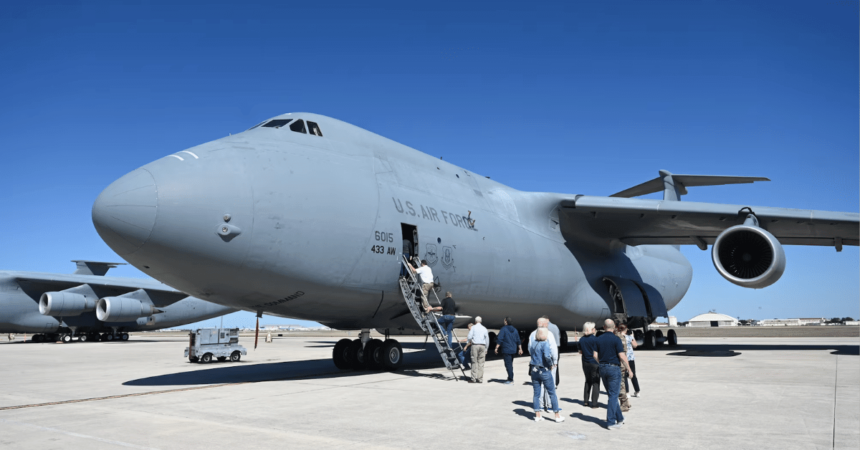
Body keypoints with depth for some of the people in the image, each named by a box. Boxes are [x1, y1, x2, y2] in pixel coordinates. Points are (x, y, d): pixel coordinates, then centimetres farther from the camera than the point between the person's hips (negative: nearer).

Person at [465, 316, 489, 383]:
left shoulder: (473, 328, 0)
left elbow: (469, 337, -5)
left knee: (474, 362, -1)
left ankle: (474, 378, -4)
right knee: (481, 362, 4)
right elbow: (487, 339, 12)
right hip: (482, 345, 3)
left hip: (475, 345, -3)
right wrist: (486, 348, 20)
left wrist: (470, 342, 16)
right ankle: (480, 379, 4)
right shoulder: (484, 328, 10)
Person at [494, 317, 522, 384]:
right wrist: (520, 349, 20)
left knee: (508, 364, -6)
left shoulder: (503, 329, -9)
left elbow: (499, 339, -14)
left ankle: (510, 379, -8)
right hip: (513, 350, 7)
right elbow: (518, 341, 14)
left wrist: (496, 348, -11)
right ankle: (510, 378, 22)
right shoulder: (515, 330, 11)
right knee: (510, 364, 16)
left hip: (506, 350, -7)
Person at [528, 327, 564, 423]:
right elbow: (547, 356, -29)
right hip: (544, 371, -6)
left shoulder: (532, 343, 5)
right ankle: (557, 416, 11)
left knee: (536, 393, 11)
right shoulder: (545, 344, -16)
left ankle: (537, 415, 14)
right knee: (552, 393, 6)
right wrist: (550, 365, -14)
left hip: (534, 371, 6)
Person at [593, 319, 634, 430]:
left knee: (612, 394, 17)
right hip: (614, 368, -5)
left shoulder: (598, 339, 3)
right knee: (613, 395, -1)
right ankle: (611, 422, -3)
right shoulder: (616, 339, -11)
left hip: (603, 369, 5)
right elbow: (622, 356, -14)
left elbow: (595, 355, 1)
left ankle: (619, 418, 26)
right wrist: (629, 369, -4)